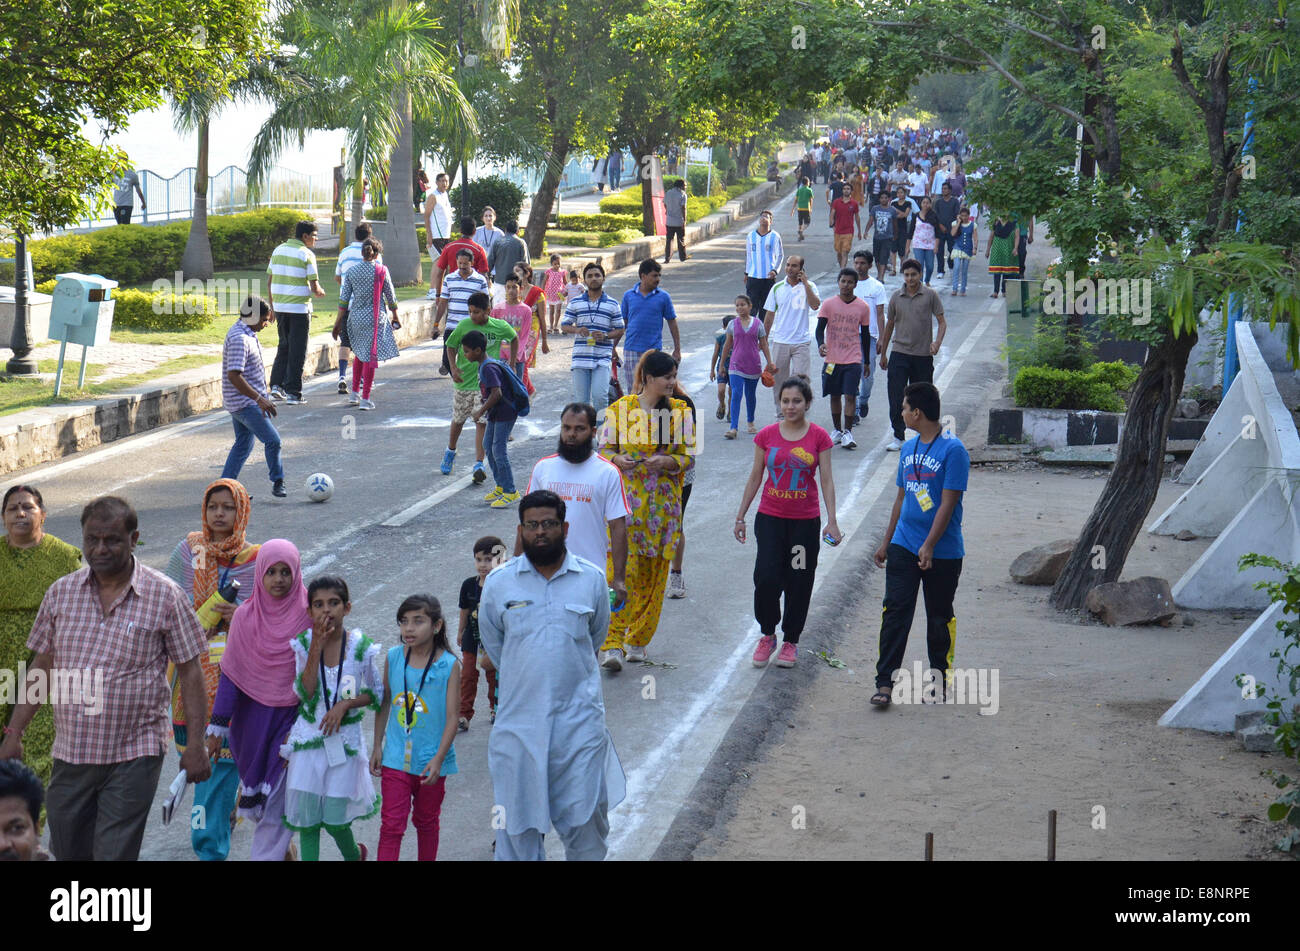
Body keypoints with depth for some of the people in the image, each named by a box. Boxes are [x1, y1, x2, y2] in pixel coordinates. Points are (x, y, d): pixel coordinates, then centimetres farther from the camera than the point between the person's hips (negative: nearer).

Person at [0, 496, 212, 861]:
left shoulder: (164, 595, -5)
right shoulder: (61, 592, 5)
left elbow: (189, 671, -1)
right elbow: (41, 666, 13)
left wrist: (195, 745, -5)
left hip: (134, 758, -4)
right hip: (70, 752, 4)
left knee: (115, 854, -6)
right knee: (67, 852, 13)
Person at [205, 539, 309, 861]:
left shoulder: (308, 616, -8)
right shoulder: (245, 616, -3)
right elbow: (230, 675, 0)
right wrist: (217, 727, -1)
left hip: (291, 719, -3)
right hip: (252, 721, 3)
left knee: (277, 803, -7)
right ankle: (281, 849, 39)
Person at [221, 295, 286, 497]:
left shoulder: (246, 333, 12)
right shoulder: (239, 338, -21)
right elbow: (234, 376, -27)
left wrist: (261, 397, 26)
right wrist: (259, 399, -26)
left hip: (242, 402, 11)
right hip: (245, 403, -11)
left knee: (243, 444, 16)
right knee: (272, 440, -9)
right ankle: (277, 482, 4)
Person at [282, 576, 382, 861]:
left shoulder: (361, 647, -7)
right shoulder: (303, 643, -4)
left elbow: (377, 694, 3)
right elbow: (306, 694, -15)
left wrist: (346, 704, -13)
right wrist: (317, 646, -19)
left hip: (345, 738, -1)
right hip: (309, 738, 1)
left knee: (335, 820, 3)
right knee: (307, 816, 2)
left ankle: (354, 854, 34)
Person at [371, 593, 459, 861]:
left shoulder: (449, 665, -11)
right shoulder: (394, 657, -3)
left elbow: (451, 717, -11)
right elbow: (384, 703, 8)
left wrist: (438, 759, -18)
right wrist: (377, 747, 8)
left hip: (431, 761, -1)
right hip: (396, 757, 1)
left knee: (426, 822, 18)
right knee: (391, 825, -4)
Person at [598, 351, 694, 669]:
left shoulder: (680, 411, 6)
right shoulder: (621, 408, 1)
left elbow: (689, 457, 4)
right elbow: (605, 449, 4)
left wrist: (666, 461, -16)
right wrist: (618, 459, -18)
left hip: (664, 502, 3)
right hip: (627, 498, -3)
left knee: (653, 574, 7)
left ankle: (637, 641, 21)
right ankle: (612, 645, -15)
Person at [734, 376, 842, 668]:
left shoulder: (818, 437, -3)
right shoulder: (767, 435, 0)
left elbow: (826, 480, -3)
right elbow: (755, 477, 7)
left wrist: (832, 521, -9)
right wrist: (740, 517, 8)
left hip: (806, 521, -1)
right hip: (770, 518, 1)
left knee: (799, 583, 5)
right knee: (766, 578, -10)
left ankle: (790, 641, 21)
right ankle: (767, 635, 11)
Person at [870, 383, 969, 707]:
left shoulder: (953, 450, -12)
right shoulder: (909, 449, 10)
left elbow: (948, 504, -16)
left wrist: (929, 546, -21)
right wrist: (886, 542, 19)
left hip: (942, 553, -5)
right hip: (903, 546, 5)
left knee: (939, 617, 8)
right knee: (895, 611, -4)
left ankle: (940, 678, 23)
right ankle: (885, 682, -5)